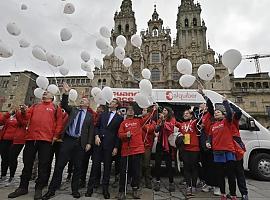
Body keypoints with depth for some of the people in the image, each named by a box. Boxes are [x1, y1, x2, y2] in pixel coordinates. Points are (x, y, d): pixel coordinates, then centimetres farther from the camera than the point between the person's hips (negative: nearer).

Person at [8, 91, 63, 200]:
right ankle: (23, 187, 27)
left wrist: (55, 135, -5)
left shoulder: (55, 108, 7)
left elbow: (59, 122, 2)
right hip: (31, 138, 4)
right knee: (27, 163, 12)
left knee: (43, 164, 3)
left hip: (46, 139, -3)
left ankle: (39, 188, 16)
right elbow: (27, 116, 10)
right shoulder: (35, 106, 19)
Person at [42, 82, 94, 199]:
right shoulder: (73, 110, 13)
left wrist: (89, 143, -4)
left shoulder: (90, 116, 8)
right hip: (68, 140, 1)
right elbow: (64, 105, -2)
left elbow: (91, 131, 4)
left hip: (80, 143, 0)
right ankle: (52, 190, 19)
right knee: (60, 165, 4)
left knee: (77, 167, 8)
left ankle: (75, 190, 24)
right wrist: (66, 93, -14)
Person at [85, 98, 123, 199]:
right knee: (95, 164, 6)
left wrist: (116, 147, -4)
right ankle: (90, 188, 21)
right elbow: (97, 126, 12)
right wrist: (96, 136, -5)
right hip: (98, 142, 2)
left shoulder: (120, 118, 2)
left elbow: (119, 133, 0)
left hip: (109, 145, -2)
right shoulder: (102, 114, 13)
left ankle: (105, 189, 22)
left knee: (107, 167, 7)